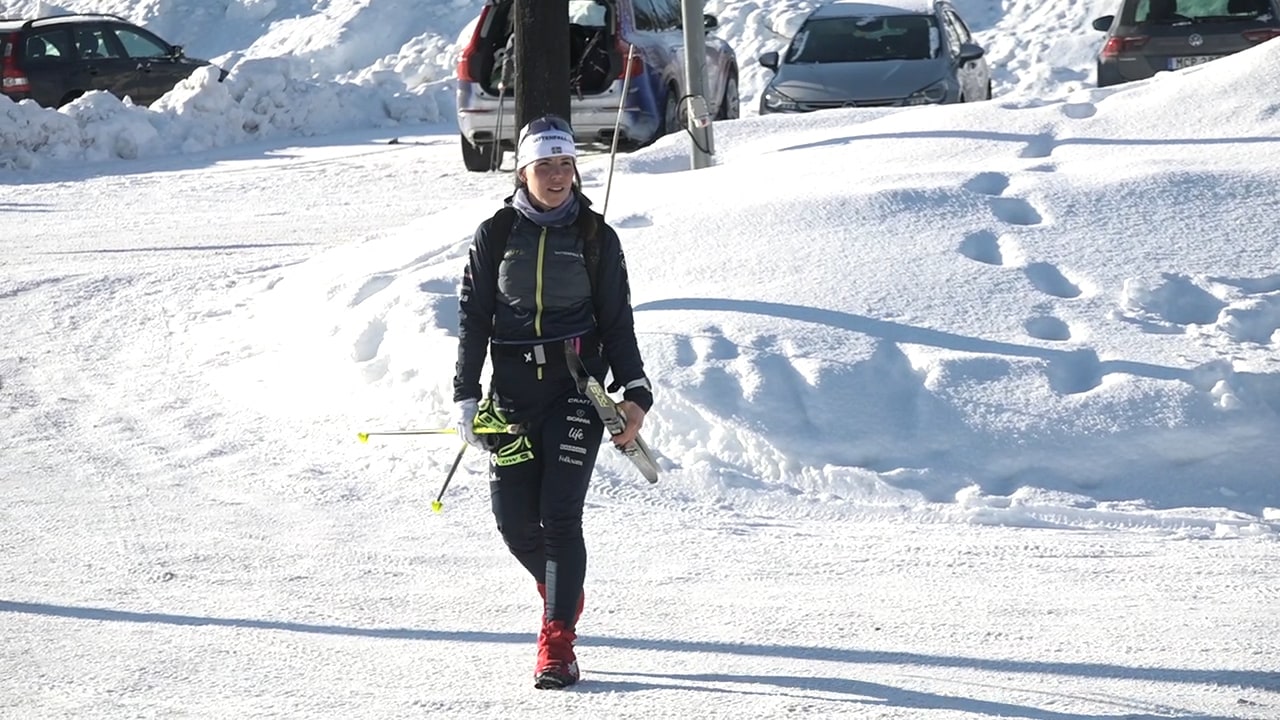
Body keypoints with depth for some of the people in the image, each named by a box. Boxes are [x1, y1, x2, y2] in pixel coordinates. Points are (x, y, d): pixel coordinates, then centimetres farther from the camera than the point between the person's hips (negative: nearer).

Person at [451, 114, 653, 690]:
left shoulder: (595, 237, 3)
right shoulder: (495, 235, 4)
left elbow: (617, 323, 6)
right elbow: (473, 317, 7)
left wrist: (634, 393, -4)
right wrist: (465, 396, 1)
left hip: (577, 388, -2)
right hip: (513, 389, 2)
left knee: (560, 513, -13)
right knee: (514, 520, -2)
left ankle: (558, 642, -7)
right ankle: (562, 592, 29)